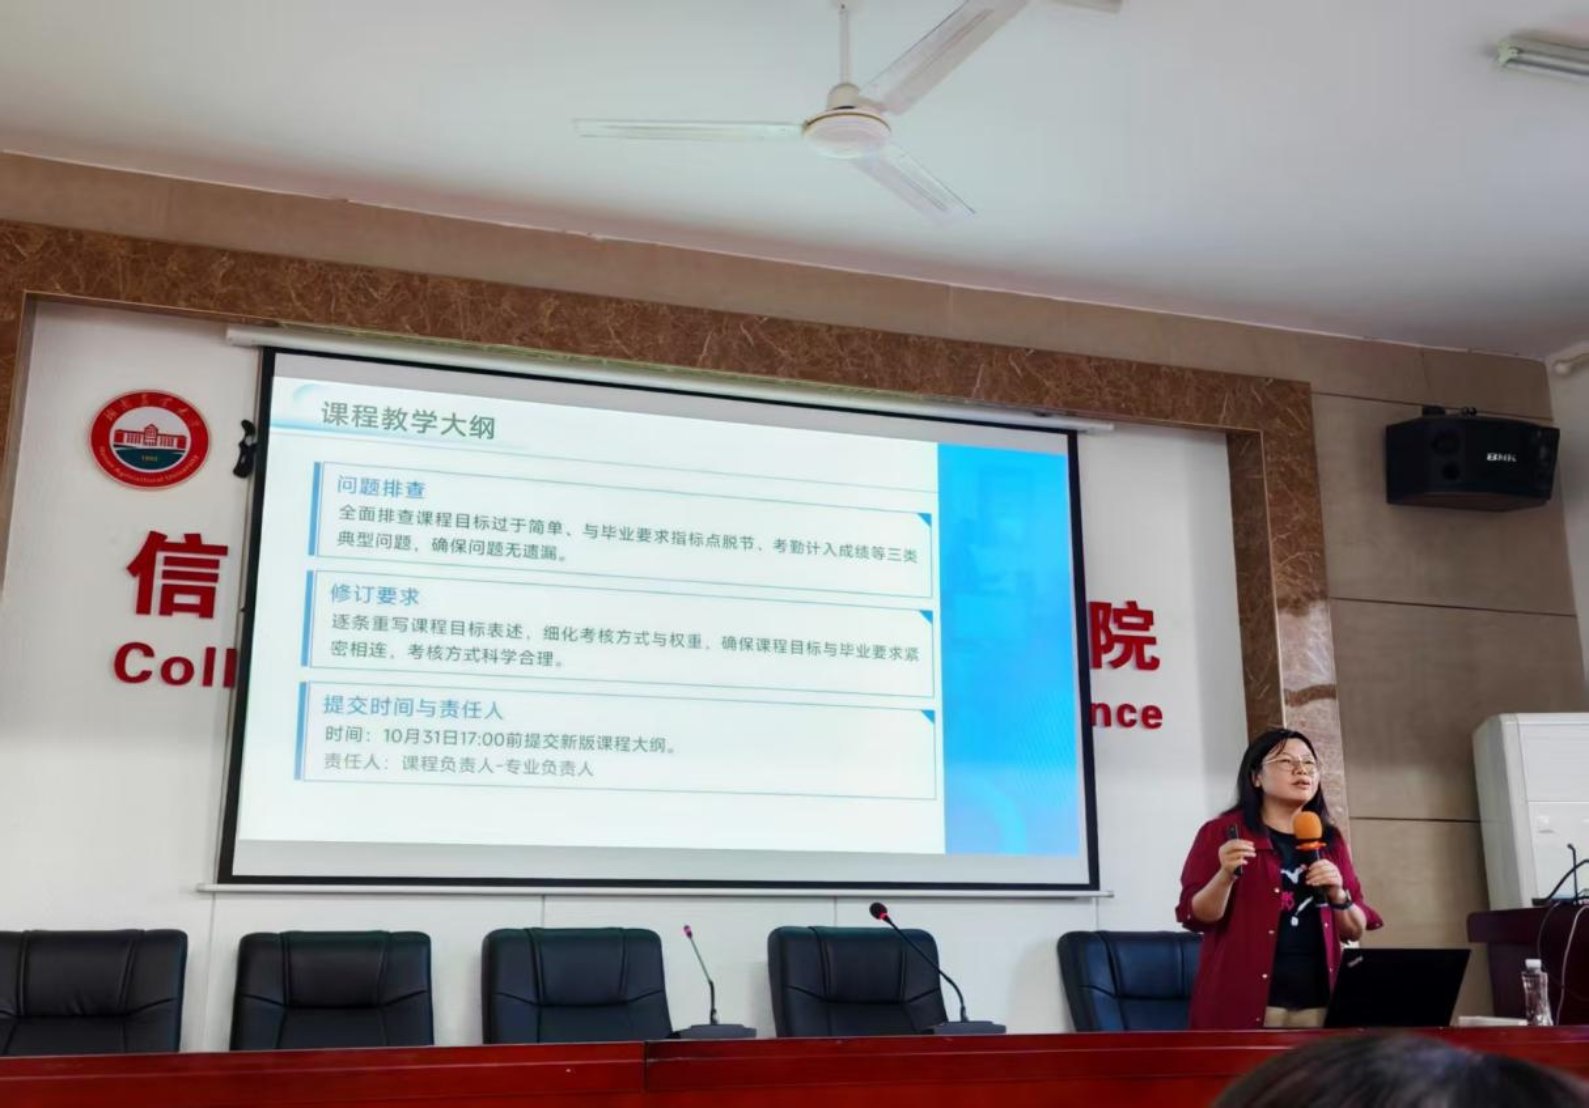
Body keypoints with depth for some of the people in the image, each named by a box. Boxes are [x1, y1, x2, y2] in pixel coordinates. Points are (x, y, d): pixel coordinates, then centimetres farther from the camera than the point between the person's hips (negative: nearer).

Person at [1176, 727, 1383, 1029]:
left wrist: (1338, 896, -5)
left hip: (1319, 1005, 4)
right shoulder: (1222, 833, 1)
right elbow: (1196, 917, -4)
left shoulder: (1330, 840, 15)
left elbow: (1355, 931, 15)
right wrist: (1226, 875, -21)